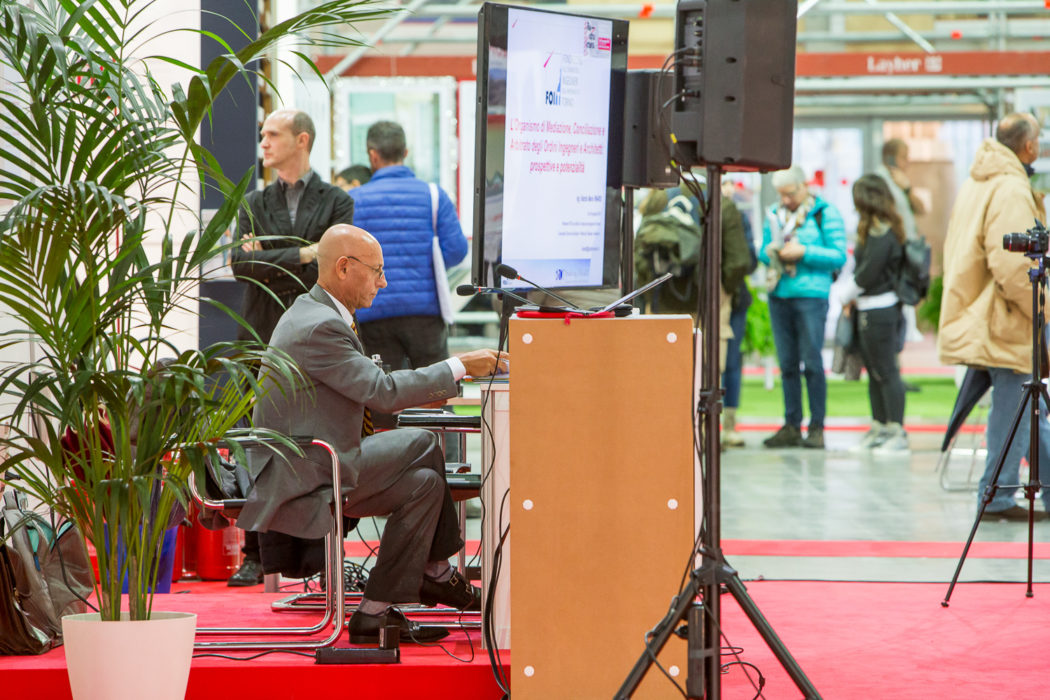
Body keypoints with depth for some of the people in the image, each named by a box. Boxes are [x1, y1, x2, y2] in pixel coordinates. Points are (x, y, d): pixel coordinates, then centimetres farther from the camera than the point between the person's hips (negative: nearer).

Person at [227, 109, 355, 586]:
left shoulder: (336, 202, 7)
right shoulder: (254, 204, 14)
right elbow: (241, 262, -3)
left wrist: (269, 263, -6)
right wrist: (301, 255, -11)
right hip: (263, 341, 2)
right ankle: (256, 556, 6)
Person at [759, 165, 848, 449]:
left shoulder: (825, 213, -2)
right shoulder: (775, 213, 15)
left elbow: (839, 256, -7)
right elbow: (763, 250, 19)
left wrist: (804, 252, -15)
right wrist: (773, 252, -4)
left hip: (810, 295, -5)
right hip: (779, 296, 5)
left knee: (812, 362, -5)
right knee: (787, 364, 7)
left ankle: (817, 427, 0)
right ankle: (791, 425, 11)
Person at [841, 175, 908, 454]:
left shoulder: (881, 233, -16)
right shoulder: (885, 229, 13)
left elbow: (868, 273, -18)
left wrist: (848, 297, -2)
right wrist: (853, 300, 4)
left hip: (877, 310, -10)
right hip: (871, 308, 10)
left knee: (886, 371, -7)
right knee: (874, 371, 14)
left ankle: (898, 433, -4)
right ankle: (879, 429, 20)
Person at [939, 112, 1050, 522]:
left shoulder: (975, 184, 15)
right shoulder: (1011, 191, -17)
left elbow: (955, 252, 22)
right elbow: (1011, 265, -25)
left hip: (976, 315, 10)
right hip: (1007, 324, -10)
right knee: (1011, 410, -2)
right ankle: (997, 498, 3)